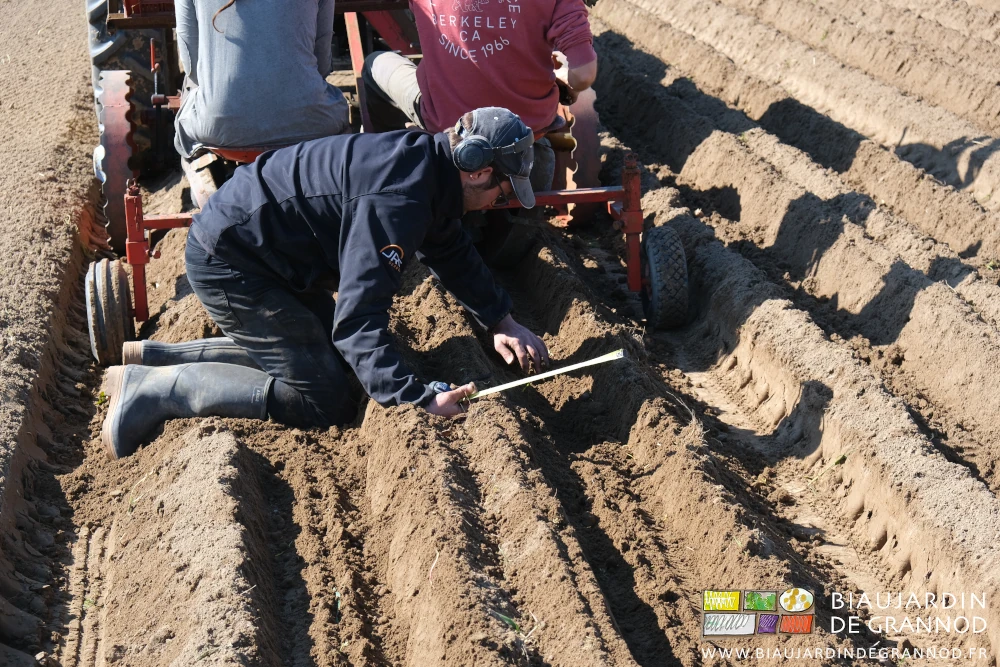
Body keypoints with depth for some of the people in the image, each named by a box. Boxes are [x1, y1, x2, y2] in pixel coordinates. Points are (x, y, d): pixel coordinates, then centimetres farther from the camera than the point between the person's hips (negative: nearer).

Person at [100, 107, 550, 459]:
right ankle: (152, 389, -6)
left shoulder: (425, 162, 3)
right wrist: (417, 400, -39)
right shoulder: (397, 201, -28)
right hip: (227, 264, -10)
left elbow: (453, 253, 20)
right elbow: (357, 317, -34)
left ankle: (155, 357, 20)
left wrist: (500, 320, 13)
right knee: (323, 400, -9)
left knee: (335, 356, 21)